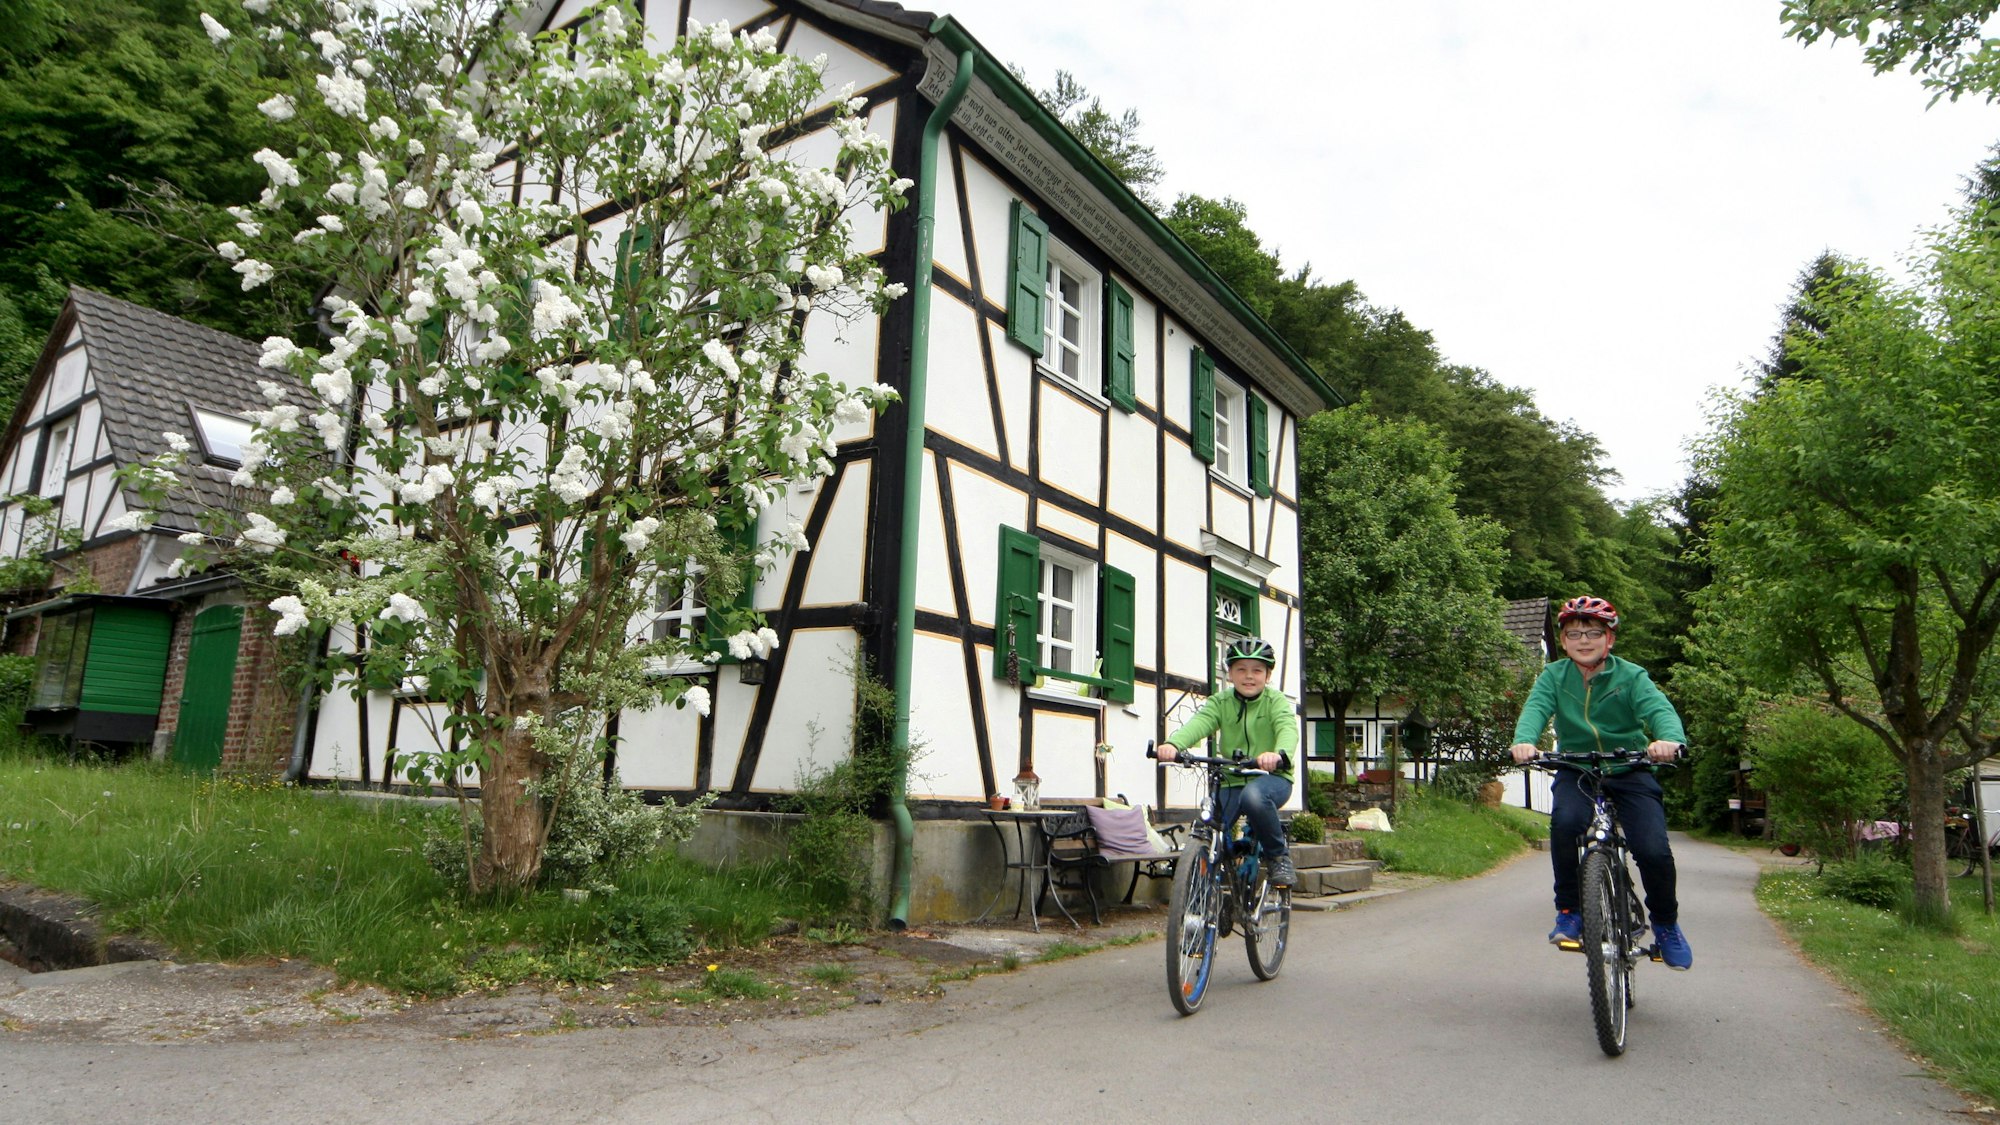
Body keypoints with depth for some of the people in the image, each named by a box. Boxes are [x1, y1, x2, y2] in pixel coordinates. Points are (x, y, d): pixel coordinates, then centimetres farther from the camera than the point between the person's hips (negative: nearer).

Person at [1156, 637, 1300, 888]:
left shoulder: (1276, 701, -3)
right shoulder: (1220, 702, 3)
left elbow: (1288, 728, -23)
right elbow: (1199, 723, -17)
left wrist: (1279, 753, -49)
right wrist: (1173, 744, -40)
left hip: (1272, 777, -3)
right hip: (1231, 781, 3)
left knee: (1253, 795, -37)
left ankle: (1279, 857, -12)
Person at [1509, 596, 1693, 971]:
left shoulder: (1631, 676, -6)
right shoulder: (1554, 676, -2)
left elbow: (1659, 708, -22)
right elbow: (1536, 708, -19)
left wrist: (1669, 739, -46)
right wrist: (1524, 740, -42)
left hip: (1629, 770, 0)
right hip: (1576, 770, 0)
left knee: (1653, 849, -17)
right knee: (1565, 822, -30)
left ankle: (1666, 924, 15)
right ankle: (1568, 911, -10)